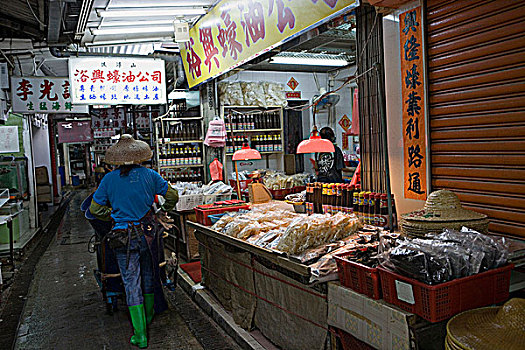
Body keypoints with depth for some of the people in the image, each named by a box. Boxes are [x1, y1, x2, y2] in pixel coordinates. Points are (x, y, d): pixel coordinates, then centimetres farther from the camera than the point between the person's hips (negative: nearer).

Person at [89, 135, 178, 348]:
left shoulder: (109, 179, -4)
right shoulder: (149, 175, -3)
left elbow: (95, 209, 3)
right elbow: (172, 196, 4)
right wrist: (162, 213, 20)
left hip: (124, 236, -2)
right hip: (149, 232, 2)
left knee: (131, 284, 5)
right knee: (148, 276, 20)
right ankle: (148, 319, 39)